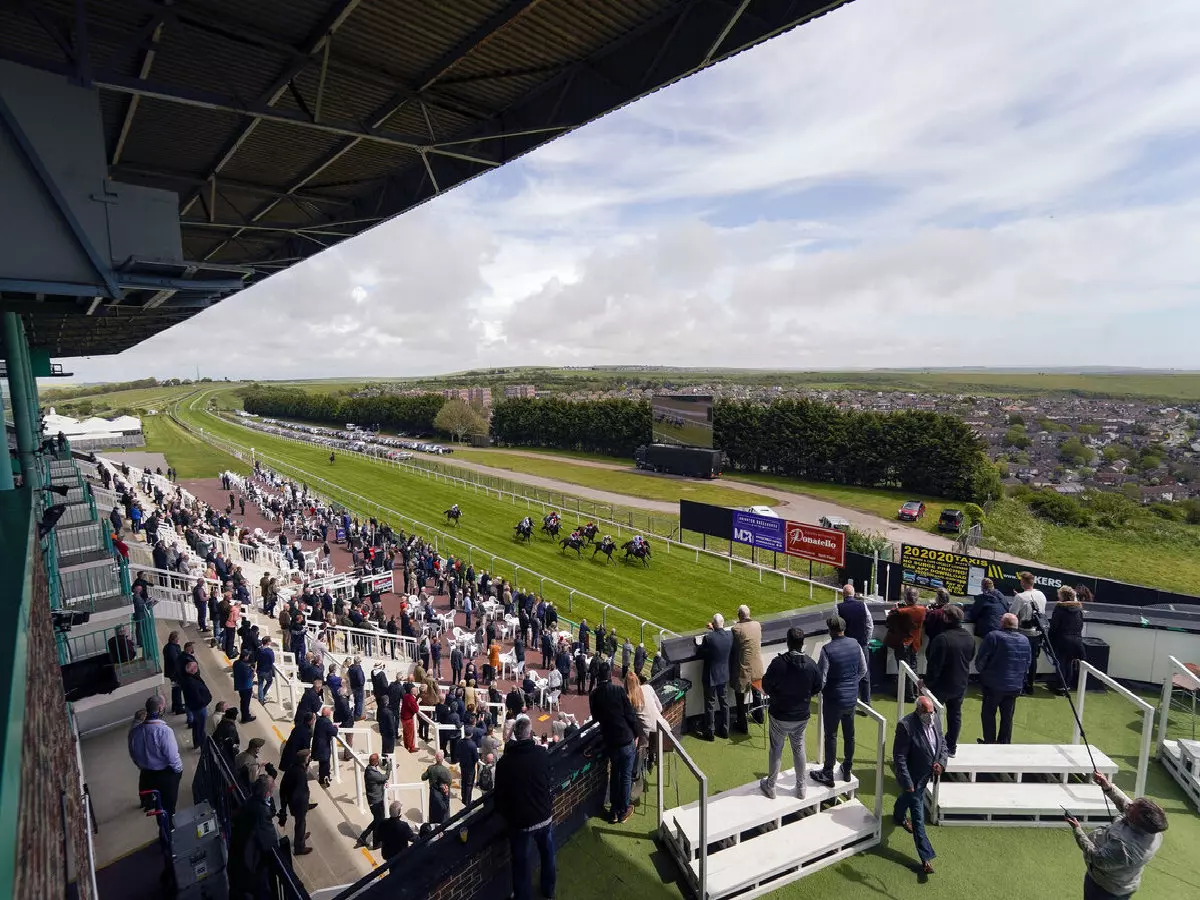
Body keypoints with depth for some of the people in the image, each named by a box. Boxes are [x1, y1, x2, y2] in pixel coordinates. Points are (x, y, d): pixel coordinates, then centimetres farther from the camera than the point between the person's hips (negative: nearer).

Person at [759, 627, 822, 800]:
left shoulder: (778, 663, -24)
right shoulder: (811, 665, -13)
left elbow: (766, 686, -14)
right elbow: (817, 687, 2)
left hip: (779, 715, -3)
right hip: (802, 716, 3)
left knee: (776, 750, 14)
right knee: (799, 749, 21)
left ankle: (770, 786, 28)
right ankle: (801, 787, 34)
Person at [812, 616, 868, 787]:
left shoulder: (827, 650, -23)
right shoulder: (855, 644, -6)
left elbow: (821, 678, -19)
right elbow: (863, 670, 6)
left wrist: (820, 690, 1)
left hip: (833, 699, -5)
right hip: (852, 698, 5)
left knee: (831, 736, 8)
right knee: (849, 734, 20)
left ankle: (828, 775, 20)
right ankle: (847, 770, 35)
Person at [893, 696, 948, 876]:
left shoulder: (935, 719, -12)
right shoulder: (906, 726, -33)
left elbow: (942, 742, 5)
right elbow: (899, 757, -27)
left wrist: (941, 762, -11)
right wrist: (907, 782, -26)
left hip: (926, 775, 7)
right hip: (912, 777, -7)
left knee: (907, 797, 32)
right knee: (918, 816, 2)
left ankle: (899, 817, 60)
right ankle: (926, 857, 15)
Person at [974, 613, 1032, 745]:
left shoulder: (994, 636, -16)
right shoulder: (1025, 640, 2)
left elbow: (980, 660, -13)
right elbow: (1027, 664, 12)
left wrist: (981, 671, 7)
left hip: (994, 684, -5)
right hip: (1015, 686, 5)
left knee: (988, 714, 9)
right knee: (1007, 717, 14)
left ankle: (989, 742, 15)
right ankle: (1004, 743, 22)